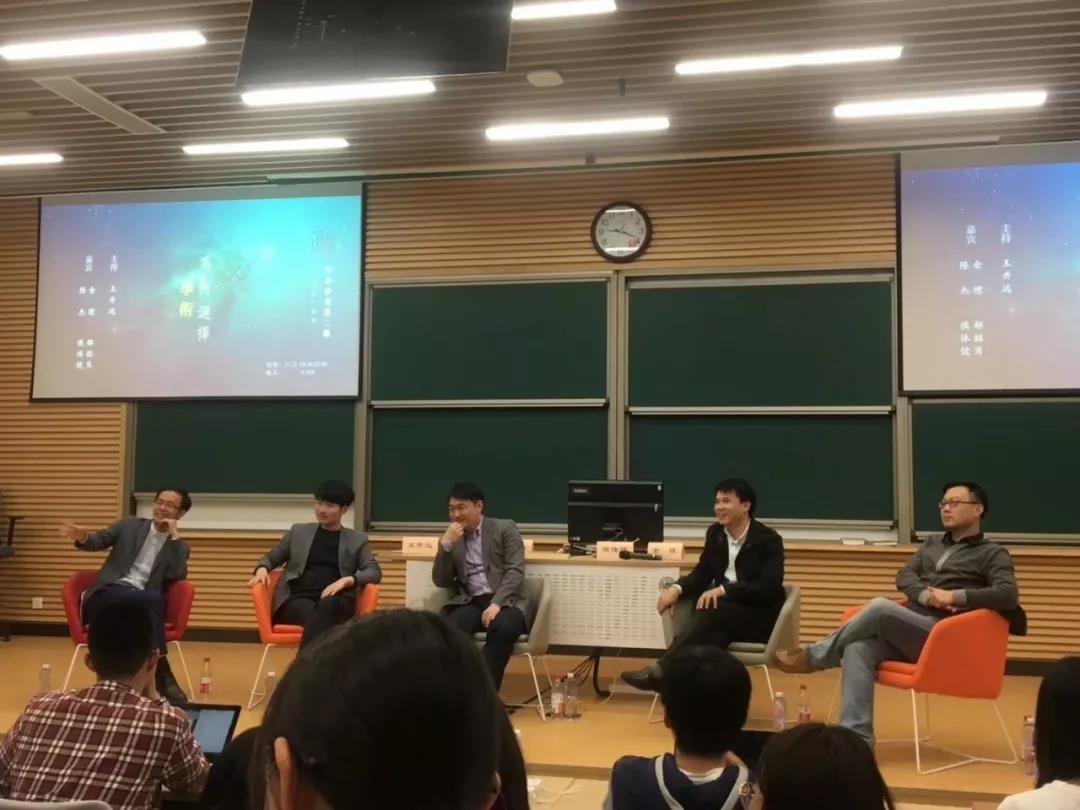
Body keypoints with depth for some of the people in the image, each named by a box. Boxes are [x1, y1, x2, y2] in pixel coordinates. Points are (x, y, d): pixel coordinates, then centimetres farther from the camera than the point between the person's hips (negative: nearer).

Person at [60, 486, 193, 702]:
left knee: (153, 600, -36)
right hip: (108, 596, -1)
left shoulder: (179, 547, 16)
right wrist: (83, 536, -20)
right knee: (151, 599, -33)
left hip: (144, 602, 1)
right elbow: (98, 541, 3)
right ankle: (162, 675, -33)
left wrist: (174, 536, -3)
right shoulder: (129, 525, 17)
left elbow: (177, 576, -4)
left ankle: (153, 675, -32)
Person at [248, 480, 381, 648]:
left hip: (335, 602, -1)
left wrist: (347, 580, -13)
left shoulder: (357, 539, 17)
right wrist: (262, 569, 1)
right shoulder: (298, 531, 20)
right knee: (314, 616, -38)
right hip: (298, 599, 1)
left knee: (325, 608, -40)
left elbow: (375, 572, 6)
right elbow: (271, 557, 26)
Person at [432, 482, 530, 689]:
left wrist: (496, 603, -20)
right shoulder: (453, 538, 17)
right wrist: (445, 544, -4)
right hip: (470, 602, 2)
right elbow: (440, 582, 9)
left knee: (503, 628, -37)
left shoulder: (505, 529, 6)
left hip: (504, 601, -2)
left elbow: (515, 571, -5)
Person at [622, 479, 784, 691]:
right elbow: (702, 573, 10)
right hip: (723, 616, 5)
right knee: (710, 631, -35)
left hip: (759, 618, -5)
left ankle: (660, 670, -42)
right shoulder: (715, 533, 8)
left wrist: (724, 590, -32)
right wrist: (677, 589, -12)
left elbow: (770, 587, -21)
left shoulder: (768, 540, -10)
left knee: (710, 608, -35)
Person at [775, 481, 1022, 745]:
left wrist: (955, 597, -16)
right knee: (858, 649, -27)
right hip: (906, 628, 6)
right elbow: (904, 577, 13)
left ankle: (813, 656, -13)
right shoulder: (932, 543, 26)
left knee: (879, 607, -31)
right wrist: (927, 595, -9)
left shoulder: (992, 554, 7)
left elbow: (1008, 595, -10)